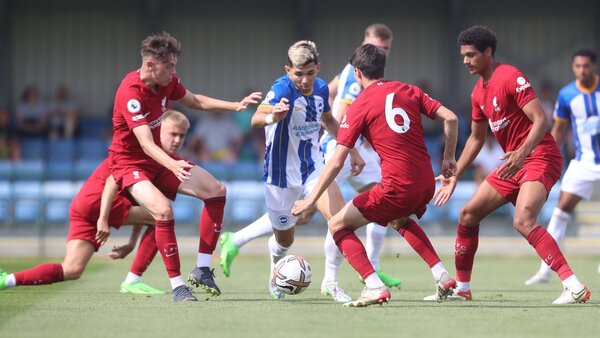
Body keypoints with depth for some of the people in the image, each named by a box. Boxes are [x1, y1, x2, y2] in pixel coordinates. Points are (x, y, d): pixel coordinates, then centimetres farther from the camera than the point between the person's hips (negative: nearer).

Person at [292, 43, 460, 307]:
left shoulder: (360, 106, -3)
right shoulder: (408, 91, 11)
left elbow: (336, 162, -7)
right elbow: (449, 119, 4)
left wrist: (311, 200, -2)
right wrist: (448, 158, 17)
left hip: (397, 188, -6)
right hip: (426, 184, 6)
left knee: (338, 225, 8)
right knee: (400, 220, 38)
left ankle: (374, 286, -9)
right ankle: (442, 276, 27)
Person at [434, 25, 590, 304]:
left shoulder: (511, 78, -14)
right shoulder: (479, 92, 13)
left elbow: (541, 120, -21)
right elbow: (476, 139, 25)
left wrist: (522, 153, -35)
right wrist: (454, 177, 22)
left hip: (539, 157, -9)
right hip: (514, 163, 9)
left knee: (522, 221, -29)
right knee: (468, 214, 9)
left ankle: (574, 287, -33)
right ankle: (461, 287, 22)